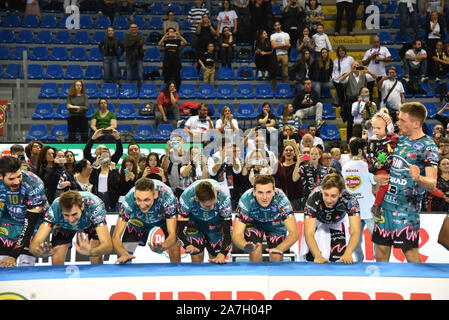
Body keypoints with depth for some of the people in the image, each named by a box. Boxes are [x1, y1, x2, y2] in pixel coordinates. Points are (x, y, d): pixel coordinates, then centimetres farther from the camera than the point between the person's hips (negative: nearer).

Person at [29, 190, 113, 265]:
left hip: (90, 224, -1)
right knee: (56, 262, -14)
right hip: (63, 226, 1)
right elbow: (33, 245, -40)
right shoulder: (55, 208, -39)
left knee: (97, 260, -18)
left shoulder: (95, 205, -42)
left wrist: (91, 252, -68)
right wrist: (42, 252, -63)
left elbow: (108, 244, -48)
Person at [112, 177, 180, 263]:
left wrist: (163, 247, -64)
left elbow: (172, 234, -42)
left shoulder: (167, 197, -41)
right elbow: (116, 237, -34)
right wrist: (124, 254, -55)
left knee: (174, 244, -25)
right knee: (123, 256, -10)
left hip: (164, 218, -1)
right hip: (139, 220, 1)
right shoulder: (129, 199, -37)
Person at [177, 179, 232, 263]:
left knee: (217, 262, -2)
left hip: (216, 222, 0)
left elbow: (227, 231, -32)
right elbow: (179, 230, -29)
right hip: (194, 221, 0)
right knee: (197, 259, -12)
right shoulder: (186, 198, -38)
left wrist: (221, 255, -46)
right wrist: (188, 245, -49)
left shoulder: (223, 198, -37)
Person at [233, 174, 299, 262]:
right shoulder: (246, 200, -36)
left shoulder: (281, 199, -36)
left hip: (276, 224, 0)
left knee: (277, 258, -10)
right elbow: (236, 234, -36)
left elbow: (294, 233, -38)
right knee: (255, 252, -20)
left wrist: (279, 249, -57)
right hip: (253, 223, 0)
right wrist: (245, 245, -58)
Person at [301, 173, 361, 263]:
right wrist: (318, 256, -57)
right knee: (310, 258, -8)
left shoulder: (350, 200, -36)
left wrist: (347, 254, -55)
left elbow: (355, 232, -38)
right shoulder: (313, 199, -39)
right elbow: (309, 234, -41)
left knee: (338, 260, -9)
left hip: (337, 224, 1)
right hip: (316, 222, -1)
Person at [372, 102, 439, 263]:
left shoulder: (428, 147, -9)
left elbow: (432, 184, -17)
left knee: (410, 252, -4)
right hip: (386, 202, 6)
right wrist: (377, 178, -1)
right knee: (381, 248, 9)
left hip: (407, 207, -6)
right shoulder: (399, 140, 11)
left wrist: (418, 178, -39)